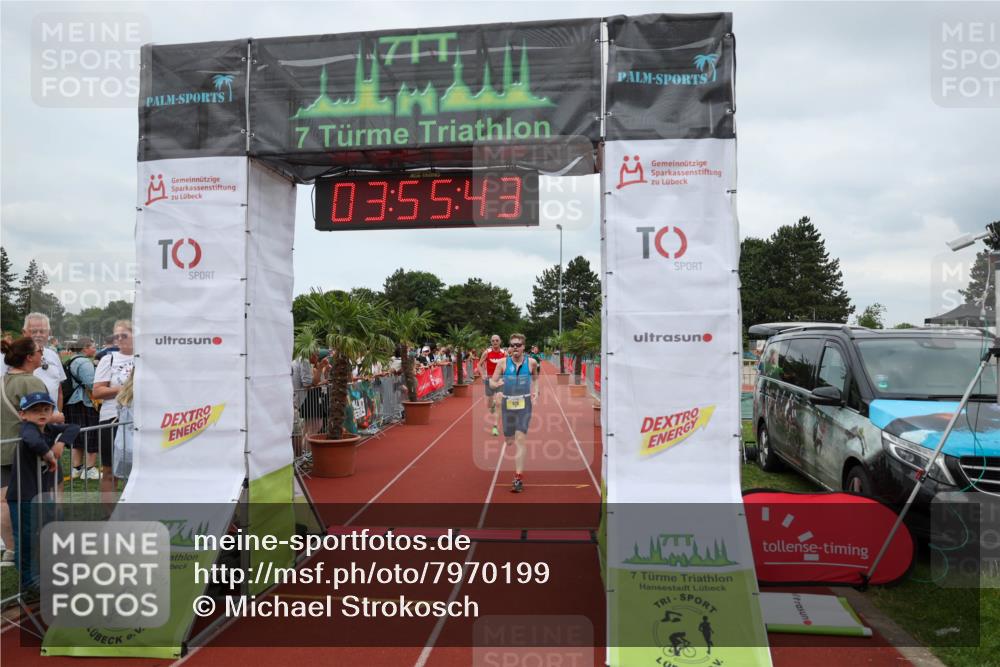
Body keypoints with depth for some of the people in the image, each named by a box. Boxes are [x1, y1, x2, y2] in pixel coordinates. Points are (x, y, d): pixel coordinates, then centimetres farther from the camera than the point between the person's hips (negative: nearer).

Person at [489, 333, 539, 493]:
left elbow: (536, 377, 19)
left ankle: (518, 478, -12)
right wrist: (497, 384, -22)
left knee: (519, 439, -13)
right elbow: (492, 381, -1)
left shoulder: (531, 362, -3)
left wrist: (536, 391, 9)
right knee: (508, 439, 12)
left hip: (524, 404, -2)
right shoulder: (503, 362, -4)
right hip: (507, 403, 2)